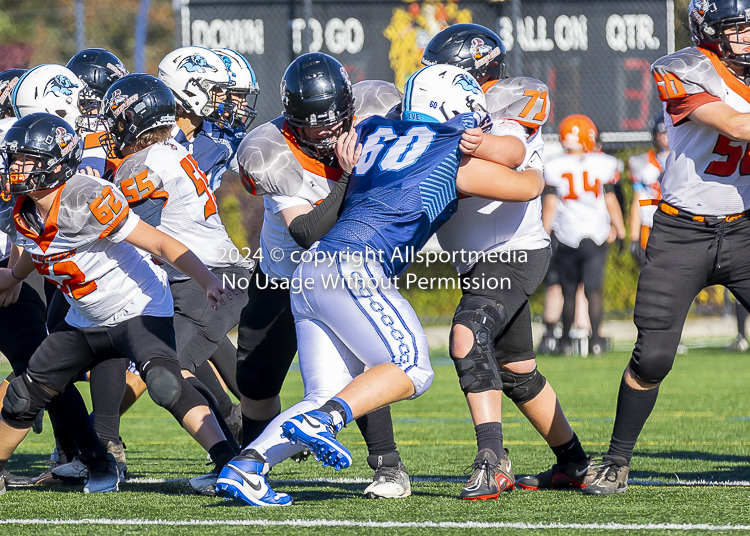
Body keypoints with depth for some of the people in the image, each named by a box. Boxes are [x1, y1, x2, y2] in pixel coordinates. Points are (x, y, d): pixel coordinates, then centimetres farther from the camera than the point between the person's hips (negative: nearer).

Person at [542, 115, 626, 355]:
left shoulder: (554, 168, -4)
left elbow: (551, 204, -3)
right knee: (593, 288, 0)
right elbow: (610, 201, 1)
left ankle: (565, 340, 16)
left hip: (567, 236, 0)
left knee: (568, 290, 11)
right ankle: (595, 339, -9)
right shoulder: (603, 164, -4)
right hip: (596, 234, 0)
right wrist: (619, 228, 14)